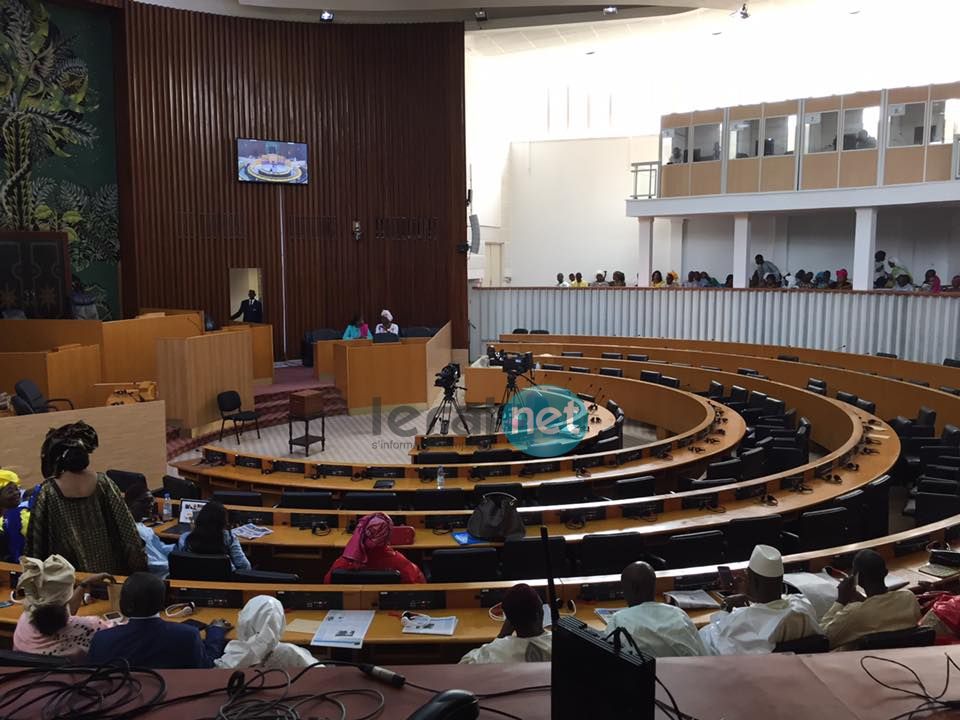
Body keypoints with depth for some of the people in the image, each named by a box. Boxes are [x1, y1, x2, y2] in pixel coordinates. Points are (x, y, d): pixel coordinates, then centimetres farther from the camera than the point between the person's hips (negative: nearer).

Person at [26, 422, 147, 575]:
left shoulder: (49, 492, -14)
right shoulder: (103, 484, -12)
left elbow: (36, 541, -5)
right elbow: (126, 528, -7)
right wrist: (138, 562, 3)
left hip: (68, 572, -1)